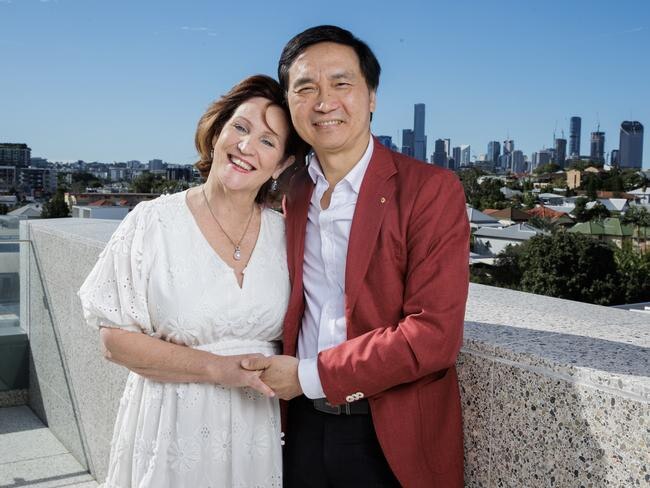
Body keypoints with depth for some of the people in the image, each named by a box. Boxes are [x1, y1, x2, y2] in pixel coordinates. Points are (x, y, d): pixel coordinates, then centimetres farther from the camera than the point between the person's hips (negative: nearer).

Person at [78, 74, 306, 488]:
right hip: (174, 428, -2)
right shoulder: (155, 222, -9)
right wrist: (218, 368, -16)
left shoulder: (283, 234, -1)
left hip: (257, 428, 3)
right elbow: (117, 338, -9)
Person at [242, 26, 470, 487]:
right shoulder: (291, 194, 3)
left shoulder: (431, 189, -13)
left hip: (392, 439, -4)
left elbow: (434, 334, -19)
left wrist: (310, 375, -16)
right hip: (302, 425, 4)